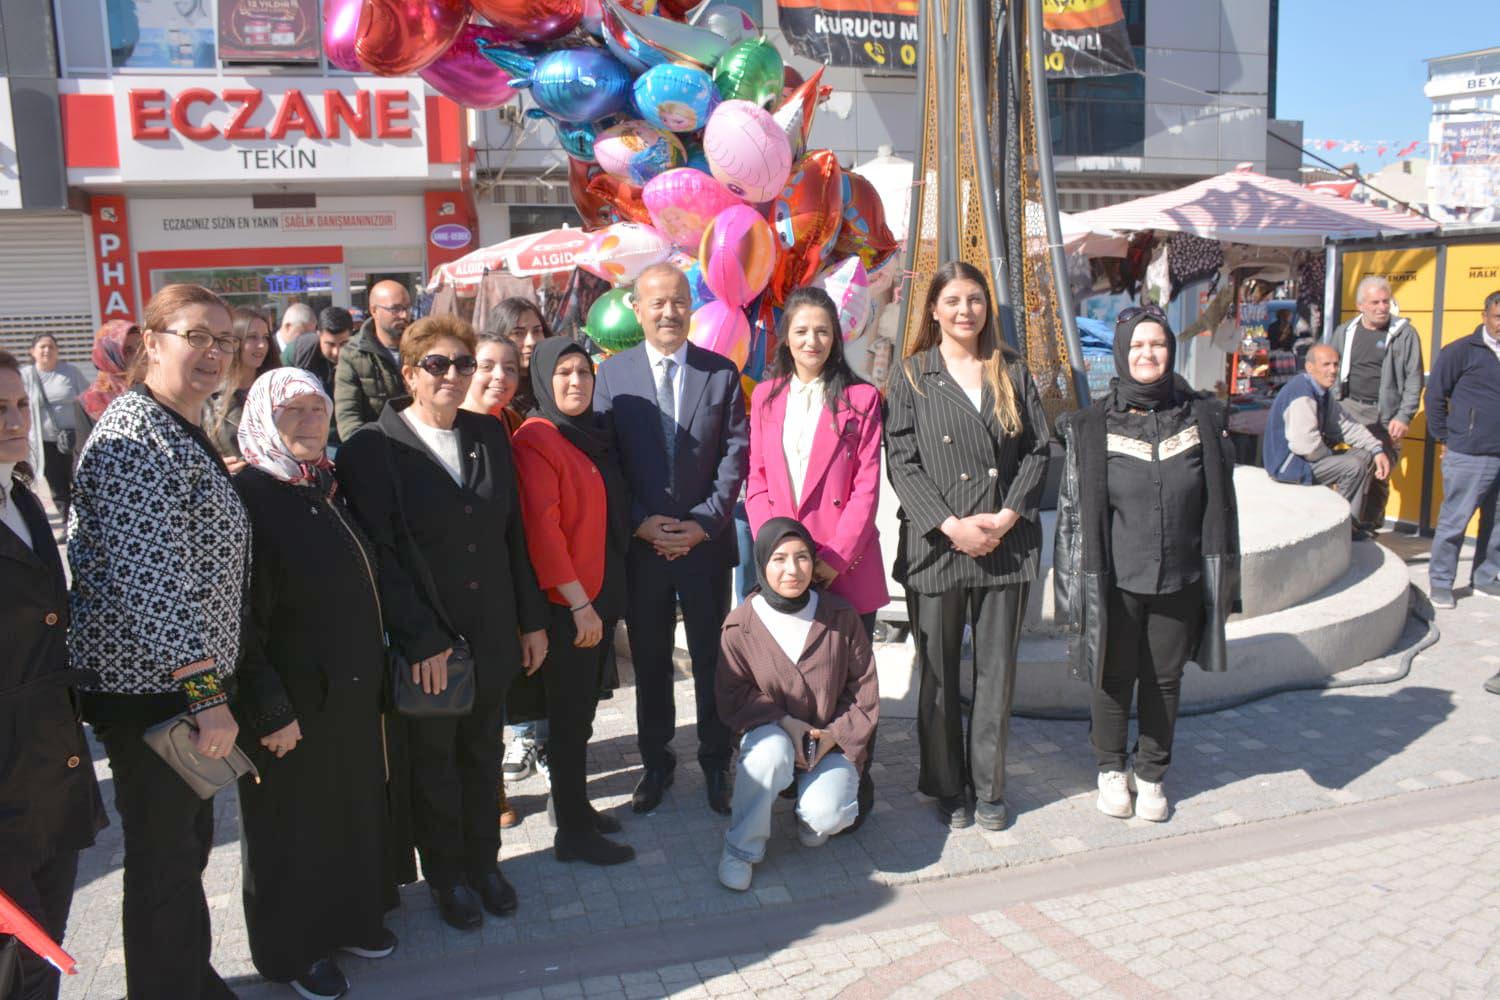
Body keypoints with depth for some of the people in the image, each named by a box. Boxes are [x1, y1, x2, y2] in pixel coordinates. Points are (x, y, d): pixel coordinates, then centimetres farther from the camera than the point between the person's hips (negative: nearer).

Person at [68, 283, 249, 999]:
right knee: (166, 859, 4)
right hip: (152, 690, -10)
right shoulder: (135, 438, -19)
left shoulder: (185, 433, 12)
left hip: (187, 678, 10)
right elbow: (148, 576, -25)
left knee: (187, 841, 20)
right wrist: (206, 693, -24)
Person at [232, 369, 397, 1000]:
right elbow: (240, 620, -19)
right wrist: (269, 710, -19)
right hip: (292, 700, -7)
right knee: (294, 823, 10)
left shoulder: (325, 489, 7)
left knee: (355, 806, 18)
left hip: (353, 689, 7)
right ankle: (292, 948, 29)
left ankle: (350, 916, 39)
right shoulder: (247, 498, -17)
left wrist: (372, 666, 13)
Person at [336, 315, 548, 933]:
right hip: (425, 643, -4)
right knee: (434, 763, 12)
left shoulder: (490, 436, 6)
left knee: (482, 753, 17)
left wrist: (532, 620, 7)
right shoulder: (371, 451, -10)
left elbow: (514, 534, 9)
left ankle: (483, 863, 35)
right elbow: (379, 554, -14)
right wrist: (421, 640, -18)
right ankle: (447, 876, 31)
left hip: (492, 634, 4)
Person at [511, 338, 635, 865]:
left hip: (598, 595, 8)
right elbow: (541, 529, -19)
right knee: (570, 717, 2)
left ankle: (577, 806, 31)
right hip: (566, 604, -8)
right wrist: (579, 603, -19)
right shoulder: (536, 439, -14)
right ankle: (573, 833, 14)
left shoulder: (590, 435, 11)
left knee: (583, 708, 17)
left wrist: (603, 596, 13)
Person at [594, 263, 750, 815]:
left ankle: (716, 764, 24)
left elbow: (736, 453, -1)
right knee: (649, 662, 12)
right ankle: (656, 763, 27)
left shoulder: (721, 372, 2)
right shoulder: (612, 374, 1)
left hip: (706, 540, 0)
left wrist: (704, 522, -10)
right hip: (638, 543, 0)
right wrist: (641, 523, -11)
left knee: (713, 660, 9)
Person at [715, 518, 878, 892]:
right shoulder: (740, 625, -12)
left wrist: (836, 733, -13)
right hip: (771, 731, 0)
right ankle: (741, 849, -13)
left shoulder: (840, 615, -8)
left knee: (824, 817, -25)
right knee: (771, 753, -37)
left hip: (833, 738, 1)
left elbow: (864, 687, -1)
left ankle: (811, 821, 15)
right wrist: (784, 722, -19)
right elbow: (733, 696, -6)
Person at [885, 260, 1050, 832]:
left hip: (1007, 545, 2)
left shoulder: (1012, 373, 11)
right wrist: (950, 526, -13)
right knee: (939, 675, 7)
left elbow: (1038, 451, 6)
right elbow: (901, 461, -4)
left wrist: (1007, 516, -8)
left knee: (997, 671, 8)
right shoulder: (912, 376, 3)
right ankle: (946, 788, 22)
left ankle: (988, 787, 22)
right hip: (935, 545, -2)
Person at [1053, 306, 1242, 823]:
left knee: (1164, 679, 13)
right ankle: (1111, 769, 31)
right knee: (1114, 677, 10)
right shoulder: (1093, 426, -4)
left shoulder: (1202, 418, 2)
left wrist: (1222, 579, 7)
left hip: (1179, 580, 2)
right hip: (1115, 580, -2)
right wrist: (1076, 583, -5)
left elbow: (1218, 503, 7)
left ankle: (1151, 773, 32)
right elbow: (1073, 509, -3)